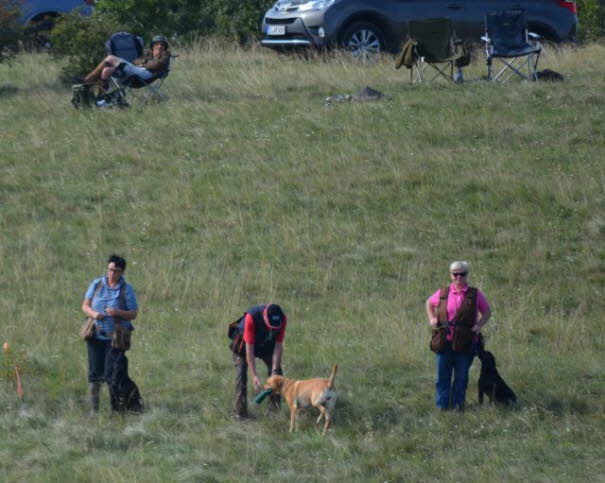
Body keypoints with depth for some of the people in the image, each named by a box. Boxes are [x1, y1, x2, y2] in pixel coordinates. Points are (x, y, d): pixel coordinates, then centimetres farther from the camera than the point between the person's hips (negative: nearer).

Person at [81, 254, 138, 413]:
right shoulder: (97, 284, 5)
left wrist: (118, 312, -22)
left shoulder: (127, 289, -2)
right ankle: (93, 410, 7)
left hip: (115, 338, -2)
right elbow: (85, 306, 9)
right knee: (94, 374, 1)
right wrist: (93, 313, -14)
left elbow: (133, 315, -2)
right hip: (96, 336, 2)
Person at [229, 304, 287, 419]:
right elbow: (249, 348, -38)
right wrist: (254, 376, -40)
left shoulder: (282, 319, -30)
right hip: (244, 341, -4)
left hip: (266, 343, 4)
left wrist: (274, 370, -28)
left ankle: (275, 408, 9)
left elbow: (278, 345, -21)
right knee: (241, 373, -14)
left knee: (277, 372, -3)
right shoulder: (251, 317, -42)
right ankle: (240, 412, -8)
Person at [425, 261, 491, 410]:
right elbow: (429, 303, 23)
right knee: (442, 376, 3)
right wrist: (431, 318, 7)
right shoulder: (442, 293, 5)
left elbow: (487, 312, 12)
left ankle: (457, 404, 17)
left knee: (461, 376, 7)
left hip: (465, 343, -1)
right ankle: (442, 406, 10)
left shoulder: (475, 294, 2)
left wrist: (479, 325, -5)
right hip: (445, 341, 1)